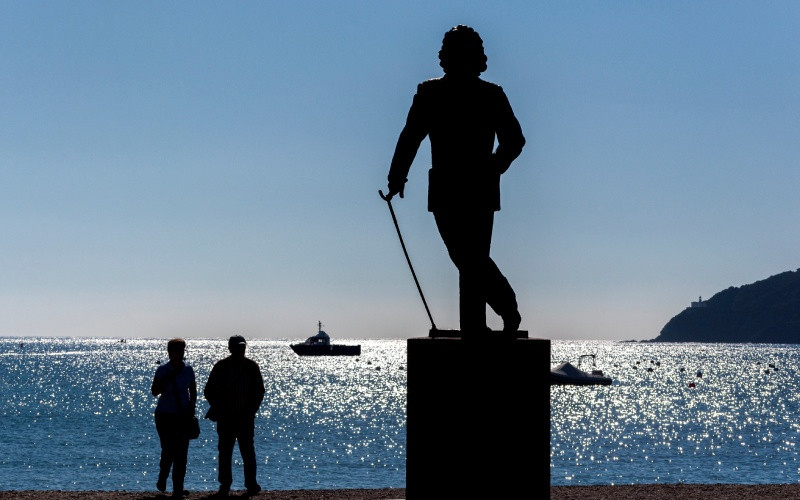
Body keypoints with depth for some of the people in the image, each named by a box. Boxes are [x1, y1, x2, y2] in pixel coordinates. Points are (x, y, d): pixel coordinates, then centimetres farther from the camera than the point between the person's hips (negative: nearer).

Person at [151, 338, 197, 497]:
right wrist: (166, 380, -23)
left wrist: (192, 406, 3)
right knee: (168, 451, -8)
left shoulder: (188, 370, 5)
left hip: (183, 416, 3)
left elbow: (193, 391, 18)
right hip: (165, 416, -3)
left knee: (182, 453, -3)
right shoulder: (163, 370, -3)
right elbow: (154, 392, -8)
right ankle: (162, 477, 22)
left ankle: (178, 488, 1)